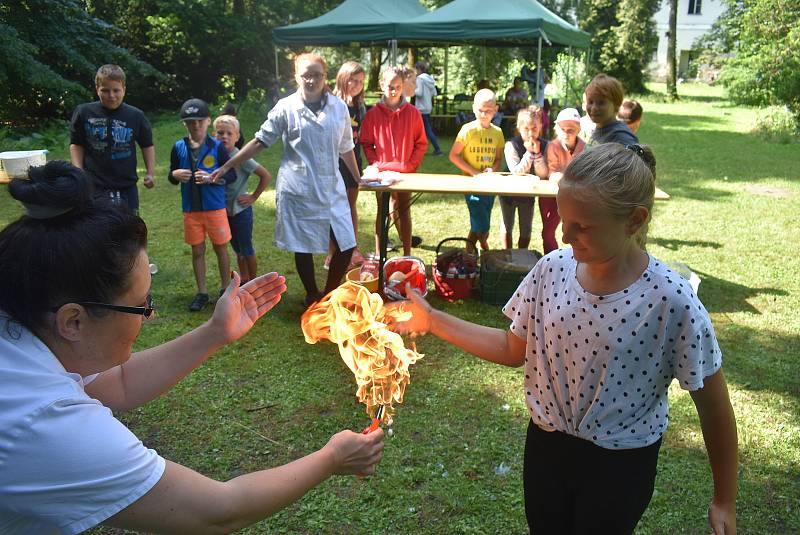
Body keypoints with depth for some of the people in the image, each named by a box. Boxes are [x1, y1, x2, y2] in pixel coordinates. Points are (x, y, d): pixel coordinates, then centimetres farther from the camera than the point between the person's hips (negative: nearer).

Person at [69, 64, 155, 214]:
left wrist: (150, 173, 1)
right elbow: (76, 144, 6)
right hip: (94, 186, -1)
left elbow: (147, 145, 9)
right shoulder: (84, 112, -3)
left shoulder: (136, 116, -2)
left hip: (126, 187, 1)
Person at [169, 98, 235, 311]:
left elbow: (232, 175, -7)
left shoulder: (217, 147, -7)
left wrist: (211, 178, -23)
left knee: (220, 248, 9)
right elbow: (172, 178, 9)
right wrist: (175, 175, -14)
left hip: (215, 208, -2)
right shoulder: (178, 147, 1)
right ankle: (202, 293, 22)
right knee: (197, 251, 10)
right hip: (191, 210, 2)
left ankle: (225, 290, 23)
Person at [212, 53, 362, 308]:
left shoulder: (338, 106, 4)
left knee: (346, 246, 1)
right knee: (303, 248, 6)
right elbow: (260, 141, 1)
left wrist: (358, 178, 22)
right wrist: (226, 167, -1)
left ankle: (329, 295, 23)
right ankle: (312, 297, 27)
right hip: (297, 190, -2)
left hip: (332, 189, 3)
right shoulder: (286, 108, -3)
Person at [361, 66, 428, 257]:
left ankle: (407, 255, 16)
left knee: (404, 211, 9)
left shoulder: (412, 112, -3)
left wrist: (411, 164, -8)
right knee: (382, 212, 9)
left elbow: (421, 143, 1)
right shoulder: (373, 114, -4)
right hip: (381, 172, 0)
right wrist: (375, 164, -9)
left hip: (406, 172, 0)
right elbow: (366, 143, 2)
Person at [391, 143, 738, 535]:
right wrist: (432, 321, -5)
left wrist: (724, 501, -4)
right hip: (546, 445, 4)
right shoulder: (552, 270, -11)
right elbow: (514, 349, 2)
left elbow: (713, 406, -12)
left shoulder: (671, 301, -23)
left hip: (620, 469, -4)